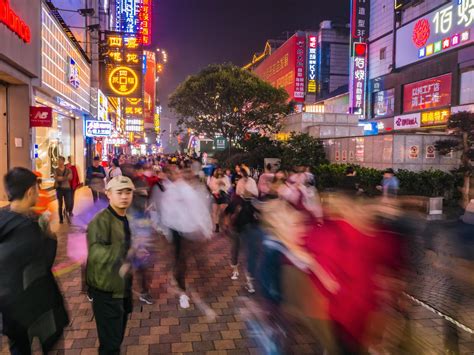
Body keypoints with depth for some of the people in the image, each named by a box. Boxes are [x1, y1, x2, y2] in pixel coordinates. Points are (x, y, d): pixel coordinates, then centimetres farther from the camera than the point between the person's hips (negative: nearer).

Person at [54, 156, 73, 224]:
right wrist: (66, 177, -17)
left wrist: (61, 178, -17)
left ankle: (66, 212, 28)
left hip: (67, 188, 0)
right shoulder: (56, 170, 3)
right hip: (59, 188, 0)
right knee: (60, 204, 4)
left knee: (69, 204, -5)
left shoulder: (68, 170, 3)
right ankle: (61, 219, 14)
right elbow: (56, 178, -13)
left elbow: (70, 177, -14)